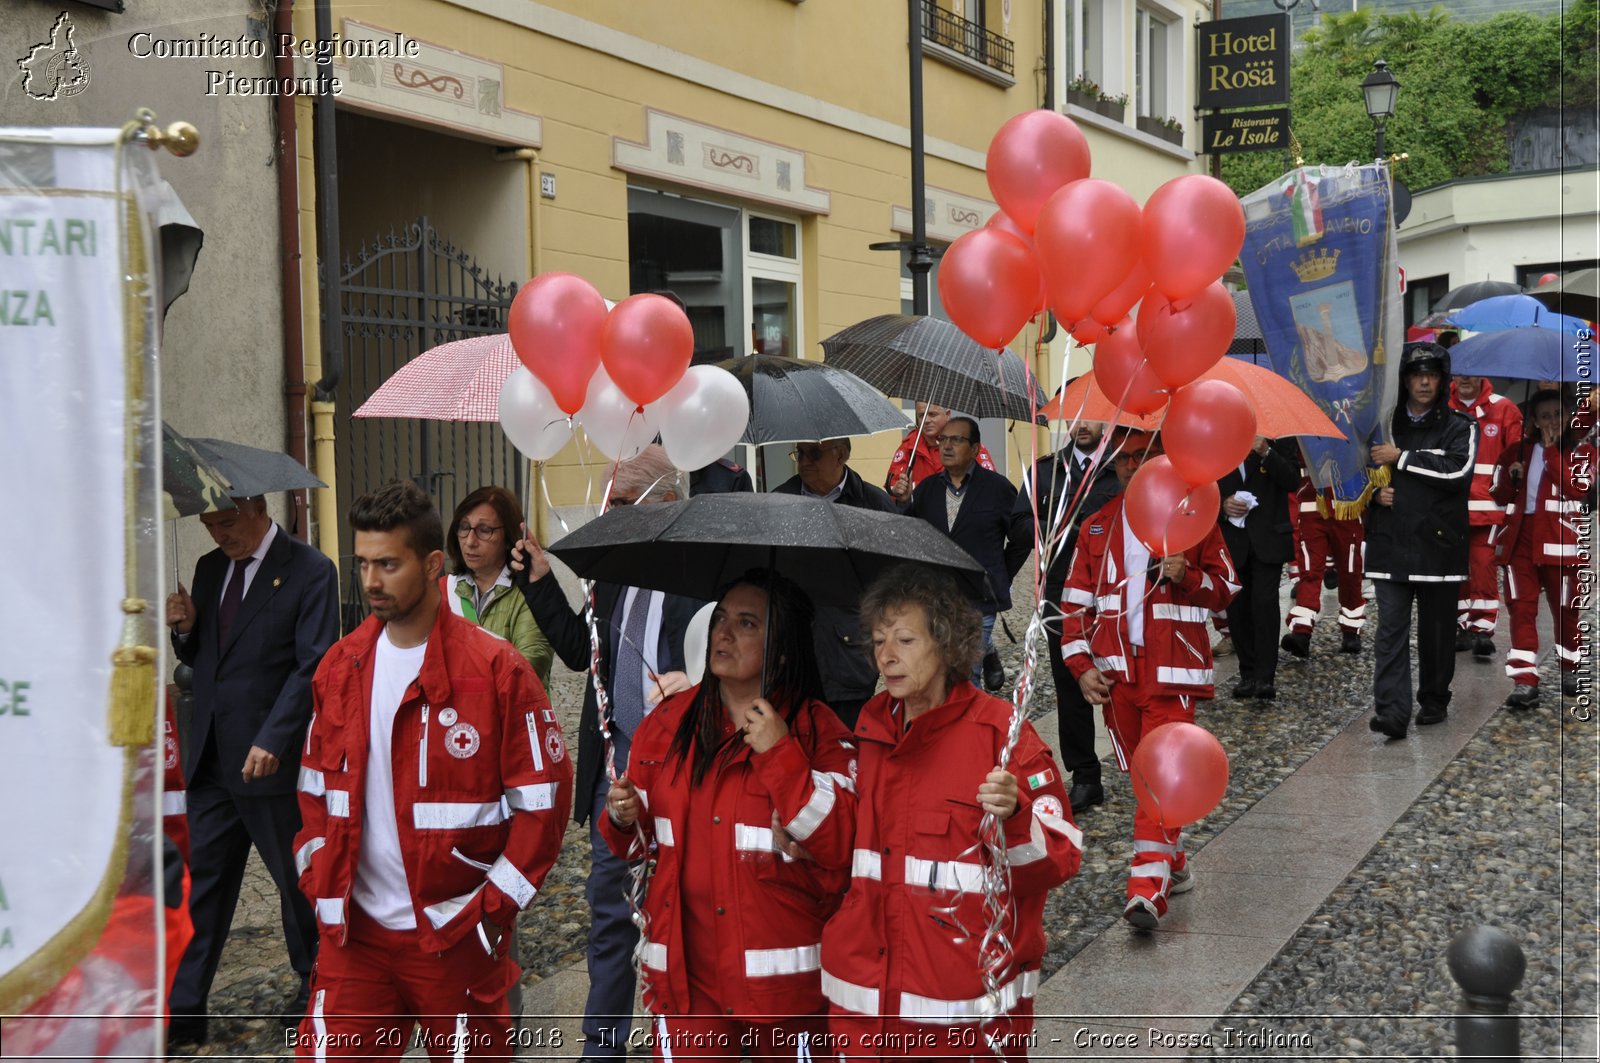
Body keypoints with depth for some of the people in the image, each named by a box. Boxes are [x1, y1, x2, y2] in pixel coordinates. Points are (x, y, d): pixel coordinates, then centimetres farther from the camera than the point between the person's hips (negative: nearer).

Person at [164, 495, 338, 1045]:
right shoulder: (210, 567, 11)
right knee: (201, 881, 7)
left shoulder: (310, 571, -10)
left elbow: (313, 666, -14)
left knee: (296, 878, 9)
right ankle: (184, 1010, 13)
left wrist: (271, 742, -22)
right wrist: (184, 629, -4)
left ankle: (314, 986, 29)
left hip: (271, 758, -6)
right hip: (211, 757, 6)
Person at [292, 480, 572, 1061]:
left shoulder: (495, 669, -9)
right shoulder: (341, 666, 6)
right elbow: (315, 789, 16)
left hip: (456, 939, -4)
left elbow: (545, 797, -8)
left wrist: (493, 903, -10)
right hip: (354, 934, 4)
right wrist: (319, 883, 5)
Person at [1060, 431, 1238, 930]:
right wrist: (1081, 665, 0)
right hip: (1115, 670, 4)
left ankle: (1148, 889, -18)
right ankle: (1174, 864, 31)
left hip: (1171, 670, -4)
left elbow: (1227, 588, 4)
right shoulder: (1097, 526, 10)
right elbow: (1076, 602, 9)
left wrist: (1188, 577, -16)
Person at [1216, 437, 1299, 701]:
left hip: (1267, 541, -3)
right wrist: (1222, 505, -8)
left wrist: (1266, 452, -19)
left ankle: (1265, 676, -12)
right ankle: (1248, 674, 12)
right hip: (1232, 542, 3)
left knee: (1264, 602, -14)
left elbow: (1292, 481, -7)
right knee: (1237, 607, 2)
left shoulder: (1277, 443, 4)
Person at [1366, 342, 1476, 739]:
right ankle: (1391, 712, -10)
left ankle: (1434, 701, 24)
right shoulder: (1384, 425, 11)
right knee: (1390, 629, -6)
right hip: (1390, 544, 2)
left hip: (1438, 543, -1)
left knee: (1437, 629, 8)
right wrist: (1375, 491, 0)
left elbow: (1458, 472, -15)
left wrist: (1402, 457, -15)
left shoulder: (1459, 427, 2)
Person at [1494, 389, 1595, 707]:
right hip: (1522, 538, 3)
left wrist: (1552, 451, -12)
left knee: (1566, 609, 8)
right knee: (1521, 609, -6)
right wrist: (1511, 478, -3)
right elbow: (1502, 497, 18)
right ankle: (1525, 682, -8)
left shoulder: (1581, 449, 3)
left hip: (1560, 541, -3)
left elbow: (1579, 488, -16)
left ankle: (1571, 670, 30)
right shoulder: (1520, 449, 13)